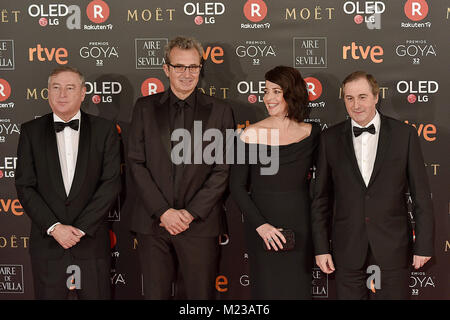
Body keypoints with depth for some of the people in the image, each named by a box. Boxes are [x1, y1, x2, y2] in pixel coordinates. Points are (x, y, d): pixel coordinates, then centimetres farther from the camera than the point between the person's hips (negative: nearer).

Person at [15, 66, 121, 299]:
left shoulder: (104, 130, 2)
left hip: (92, 241, 0)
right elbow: (25, 186, 0)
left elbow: (111, 183, -4)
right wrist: (54, 227, -11)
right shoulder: (31, 131, 5)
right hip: (47, 242, 1)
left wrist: (80, 228, -11)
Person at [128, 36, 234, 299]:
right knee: (155, 293, 6)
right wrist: (162, 211, -8)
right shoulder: (145, 107, 8)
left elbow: (223, 170, -1)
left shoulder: (220, 111, 4)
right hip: (153, 222, 1)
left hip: (200, 224, -1)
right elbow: (136, 163, 2)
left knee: (200, 295, 4)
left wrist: (191, 213, -9)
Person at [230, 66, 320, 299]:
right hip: (262, 229, -2)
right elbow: (236, 186, -3)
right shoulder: (251, 134, -5)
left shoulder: (312, 134, 1)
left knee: (298, 289, 9)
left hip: (300, 226, 2)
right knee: (266, 290, 6)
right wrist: (260, 225, -13)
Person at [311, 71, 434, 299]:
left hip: (393, 249, -1)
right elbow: (322, 198, 5)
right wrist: (321, 247, 1)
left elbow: (421, 195, -1)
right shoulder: (330, 139, 2)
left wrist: (424, 245, -3)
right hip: (348, 251, 1)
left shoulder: (404, 134, -2)